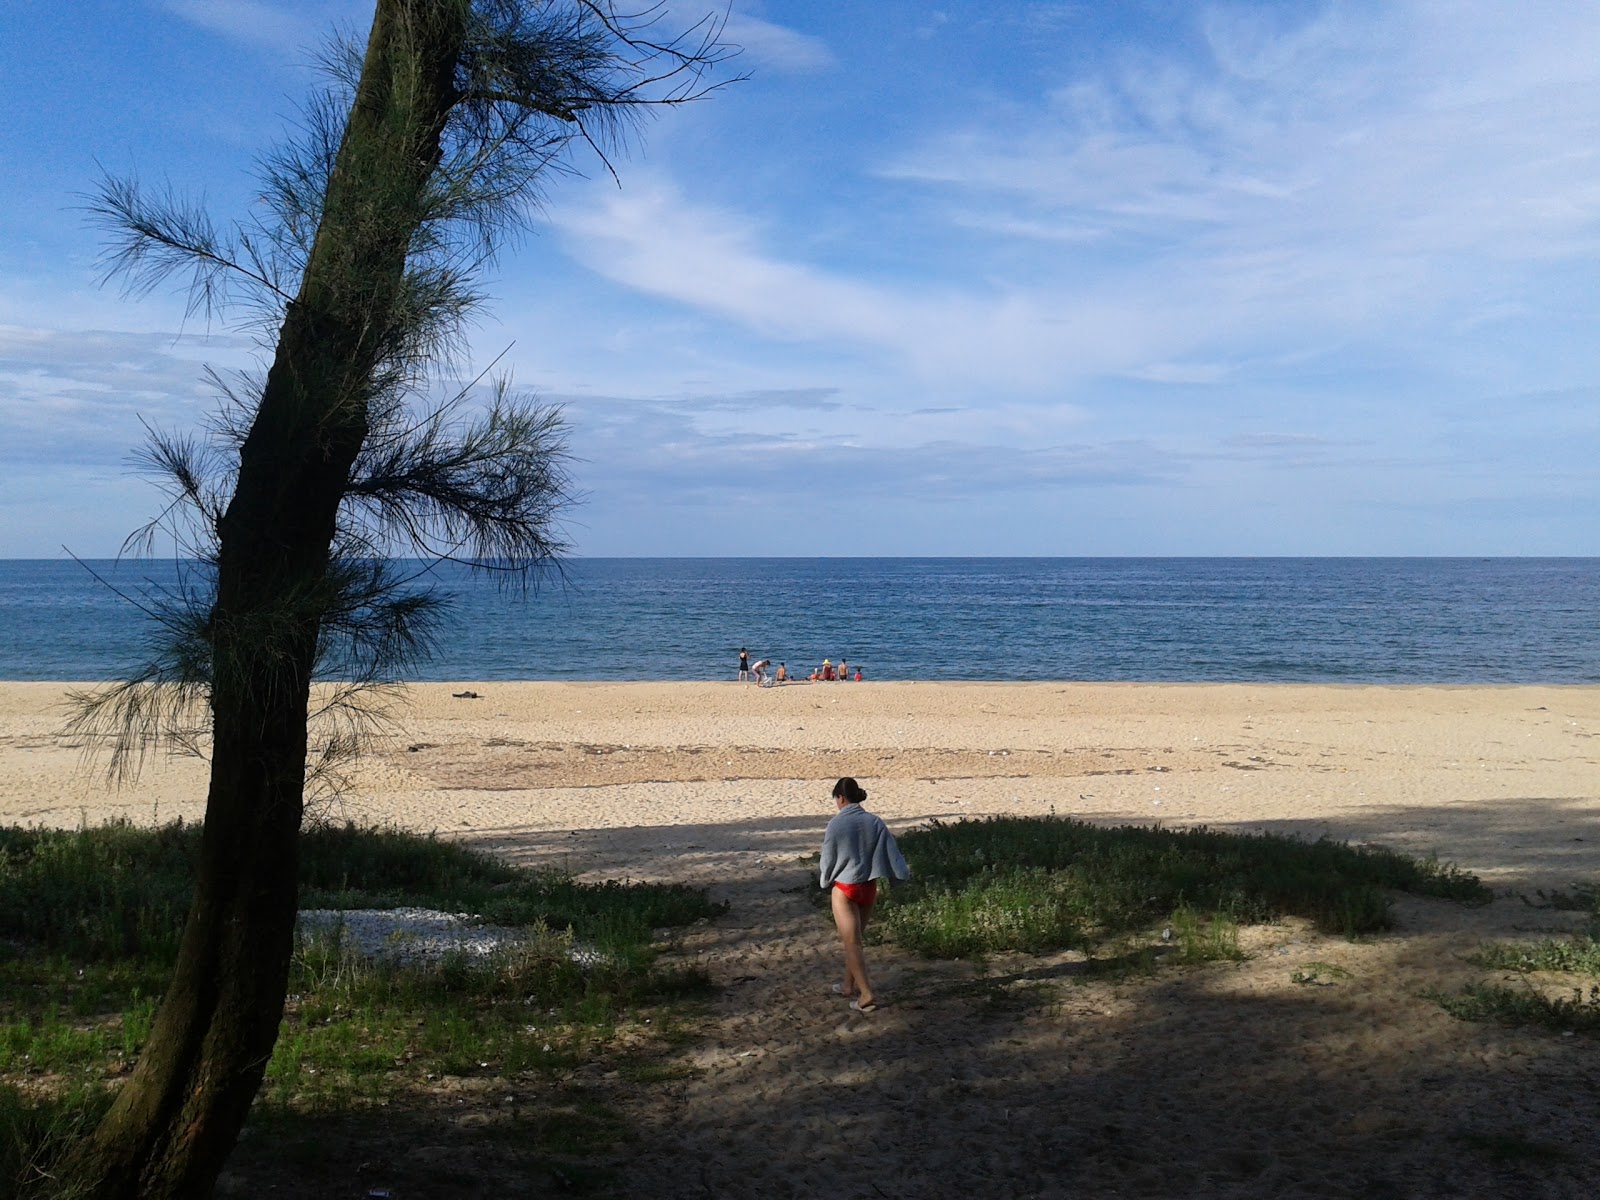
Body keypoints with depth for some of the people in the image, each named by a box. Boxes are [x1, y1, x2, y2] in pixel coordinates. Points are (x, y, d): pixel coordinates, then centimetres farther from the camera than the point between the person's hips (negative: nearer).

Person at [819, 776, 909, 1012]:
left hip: (844, 889, -5)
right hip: (869, 887, 5)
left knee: (852, 943, -1)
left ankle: (866, 994, -8)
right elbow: (890, 851, -1)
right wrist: (905, 874, 12)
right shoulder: (875, 821, -1)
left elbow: (828, 859, -4)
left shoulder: (836, 824, -12)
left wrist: (827, 886, 12)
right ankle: (849, 986, 31)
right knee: (854, 939, 21)